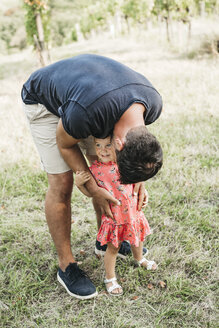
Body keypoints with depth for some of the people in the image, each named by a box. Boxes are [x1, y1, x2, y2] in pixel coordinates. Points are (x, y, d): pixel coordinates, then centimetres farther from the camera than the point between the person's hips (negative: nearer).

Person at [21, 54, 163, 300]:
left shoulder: (153, 103, -25)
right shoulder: (84, 114, -44)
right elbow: (65, 144, -21)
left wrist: (138, 179, -12)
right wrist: (93, 189, -21)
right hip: (44, 101, -5)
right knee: (61, 184, -9)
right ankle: (66, 266, 6)